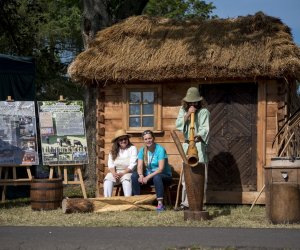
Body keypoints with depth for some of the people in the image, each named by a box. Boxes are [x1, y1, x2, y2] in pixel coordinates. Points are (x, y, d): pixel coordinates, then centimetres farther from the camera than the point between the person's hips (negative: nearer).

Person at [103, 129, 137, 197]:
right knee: (108, 179, -27)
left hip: (128, 172, -3)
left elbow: (132, 164, -8)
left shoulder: (132, 148, 1)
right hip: (115, 172, 3)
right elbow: (110, 164, 5)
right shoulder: (113, 150, 12)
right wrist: (114, 173, -15)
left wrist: (123, 173, -18)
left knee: (126, 179, -37)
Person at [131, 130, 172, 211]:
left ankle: (160, 204, -41)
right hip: (148, 176, 5)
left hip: (164, 175, -5)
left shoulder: (160, 149, -14)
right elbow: (139, 166, -4)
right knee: (134, 176, -20)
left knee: (156, 177, -39)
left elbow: (161, 168, -21)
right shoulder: (142, 150, 3)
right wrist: (141, 175, -27)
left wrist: (148, 177, -29)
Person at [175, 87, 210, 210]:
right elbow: (178, 125, 2)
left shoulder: (203, 111, -2)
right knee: (186, 176, 8)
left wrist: (199, 136, -33)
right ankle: (185, 203, 13)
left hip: (199, 145, -5)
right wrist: (187, 114, -10)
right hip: (186, 145, 5)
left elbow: (205, 128, -13)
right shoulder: (183, 110, 12)